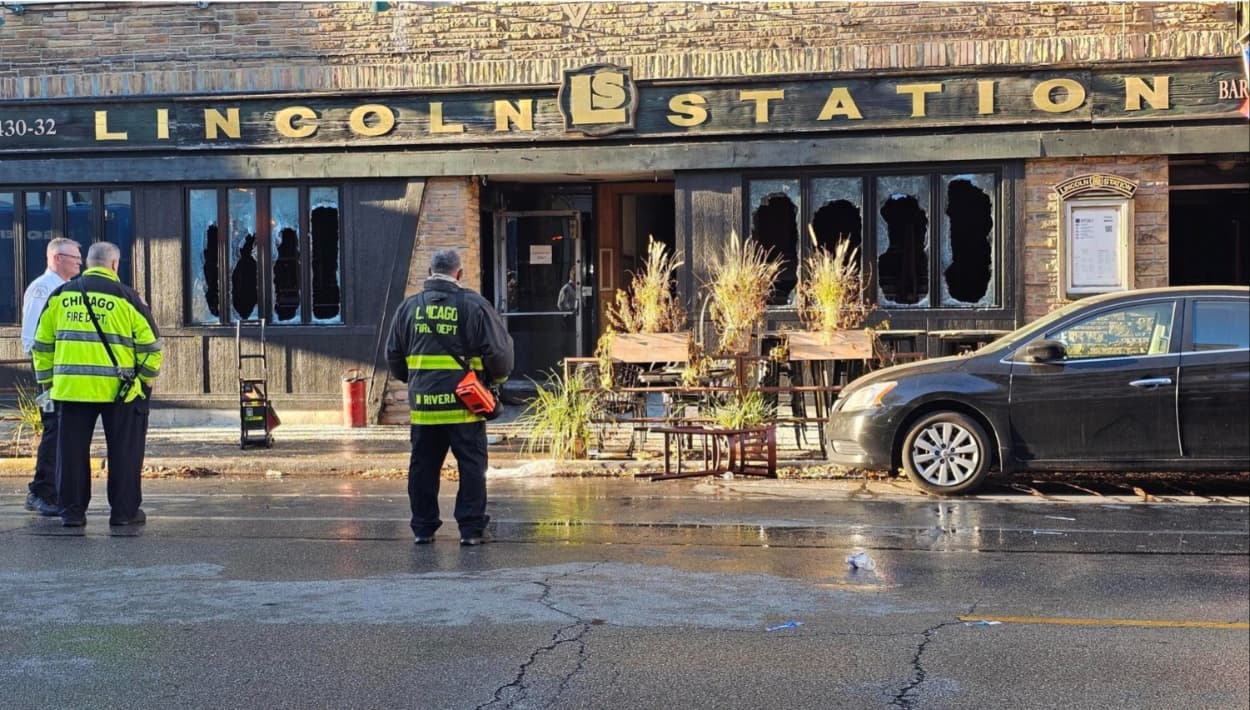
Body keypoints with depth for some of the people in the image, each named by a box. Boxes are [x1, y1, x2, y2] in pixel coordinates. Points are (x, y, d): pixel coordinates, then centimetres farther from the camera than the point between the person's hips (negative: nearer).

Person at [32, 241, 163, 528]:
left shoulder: (60, 295, 8)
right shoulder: (126, 297, -2)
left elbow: (42, 343, 12)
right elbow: (150, 343, -1)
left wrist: (47, 380, 22)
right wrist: (146, 378, 13)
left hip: (71, 387, 3)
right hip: (118, 389, -3)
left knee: (72, 450, 10)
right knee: (124, 451, 7)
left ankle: (72, 511, 14)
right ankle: (124, 510, 10)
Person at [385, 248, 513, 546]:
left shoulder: (409, 307, 6)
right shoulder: (474, 305, -5)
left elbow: (393, 355, 13)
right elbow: (499, 351, -6)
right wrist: (498, 377, 13)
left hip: (423, 403, 3)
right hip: (465, 403, -3)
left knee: (423, 466, 11)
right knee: (471, 465, 4)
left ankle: (423, 528, 16)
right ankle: (471, 529, 4)